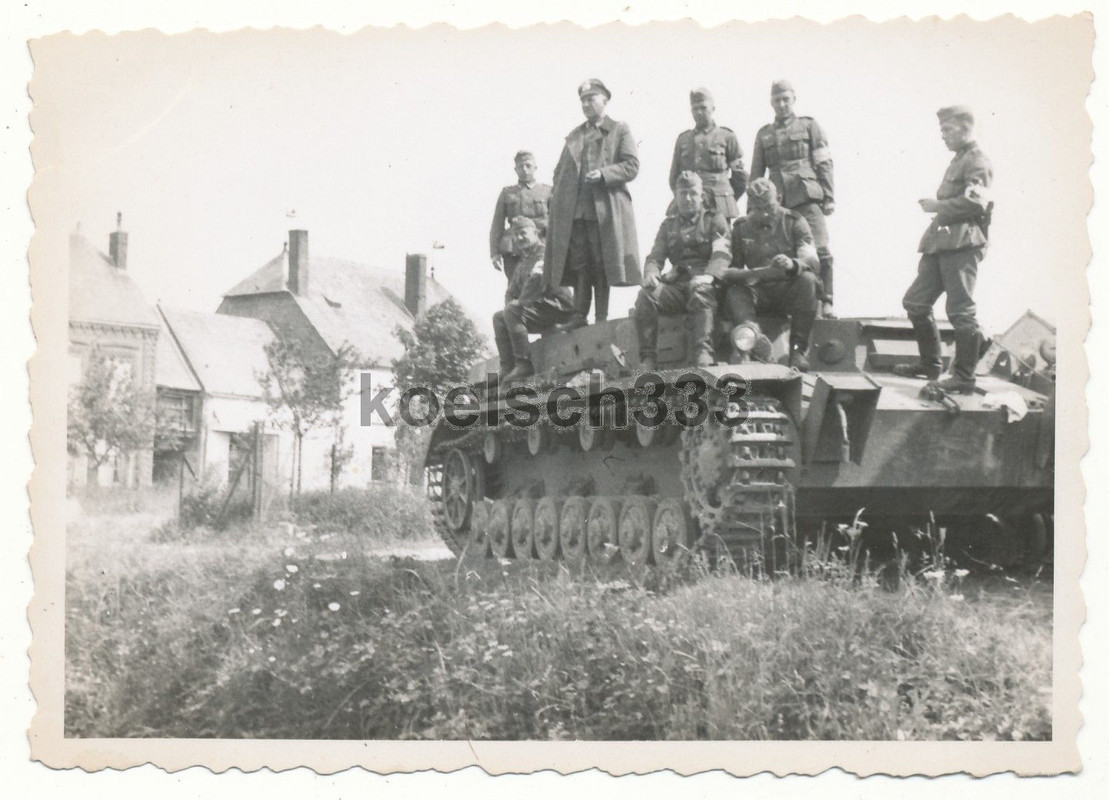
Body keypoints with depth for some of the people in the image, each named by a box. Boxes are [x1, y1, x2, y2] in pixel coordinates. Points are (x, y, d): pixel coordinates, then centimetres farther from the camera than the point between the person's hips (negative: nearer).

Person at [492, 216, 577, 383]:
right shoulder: (523, 262, 22)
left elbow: (538, 279, -27)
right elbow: (511, 292, 25)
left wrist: (521, 302, -18)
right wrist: (510, 303, 1)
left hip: (557, 307, -10)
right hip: (542, 310, 10)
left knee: (512, 312, -26)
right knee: (498, 317, 6)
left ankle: (524, 365, -26)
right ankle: (507, 369, -4)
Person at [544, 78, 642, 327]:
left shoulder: (620, 131, 10)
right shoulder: (574, 136, 23)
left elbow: (632, 166, 0)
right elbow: (560, 171, 22)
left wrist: (603, 173, -15)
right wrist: (556, 197, 6)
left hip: (605, 210, -4)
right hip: (573, 212, 4)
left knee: (602, 267, -4)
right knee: (579, 268, 0)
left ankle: (602, 318, -1)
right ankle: (579, 318, 2)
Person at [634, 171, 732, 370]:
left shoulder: (714, 219, 15)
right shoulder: (668, 225, 26)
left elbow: (722, 254, 0)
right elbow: (655, 256, 17)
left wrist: (708, 275, -22)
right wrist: (651, 274, -10)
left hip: (704, 284, -3)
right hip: (676, 284, 3)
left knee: (701, 295, -39)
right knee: (645, 296, -26)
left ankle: (703, 353, -47)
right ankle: (648, 358, -28)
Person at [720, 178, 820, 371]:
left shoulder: (794, 222, 2)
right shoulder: (741, 229, 9)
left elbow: (813, 261, -12)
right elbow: (730, 267, 6)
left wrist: (792, 264, -37)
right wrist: (741, 275, -22)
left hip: (789, 290, -1)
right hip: (758, 292, 2)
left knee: (807, 280, -33)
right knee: (734, 292, -28)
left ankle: (798, 350, -32)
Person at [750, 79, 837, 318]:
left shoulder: (809, 126, 12)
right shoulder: (764, 134, 20)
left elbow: (824, 164, 6)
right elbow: (756, 173, 21)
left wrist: (829, 198, -3)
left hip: (807, 199, -3)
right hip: (778, 201, 3)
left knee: (819, 250, -13)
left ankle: (827, 301, -8)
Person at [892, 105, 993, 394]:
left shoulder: (977, 162, -7)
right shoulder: (957, 161, 22)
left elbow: (975, 202, -20)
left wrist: (938, 206, -12)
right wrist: (935, 206, 13)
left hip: (962, 243, -10)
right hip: (941, 242, 10)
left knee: (961, 310, -8)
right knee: (915, 302, 11)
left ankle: (965, 377, -3)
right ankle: (930, 364, 22)